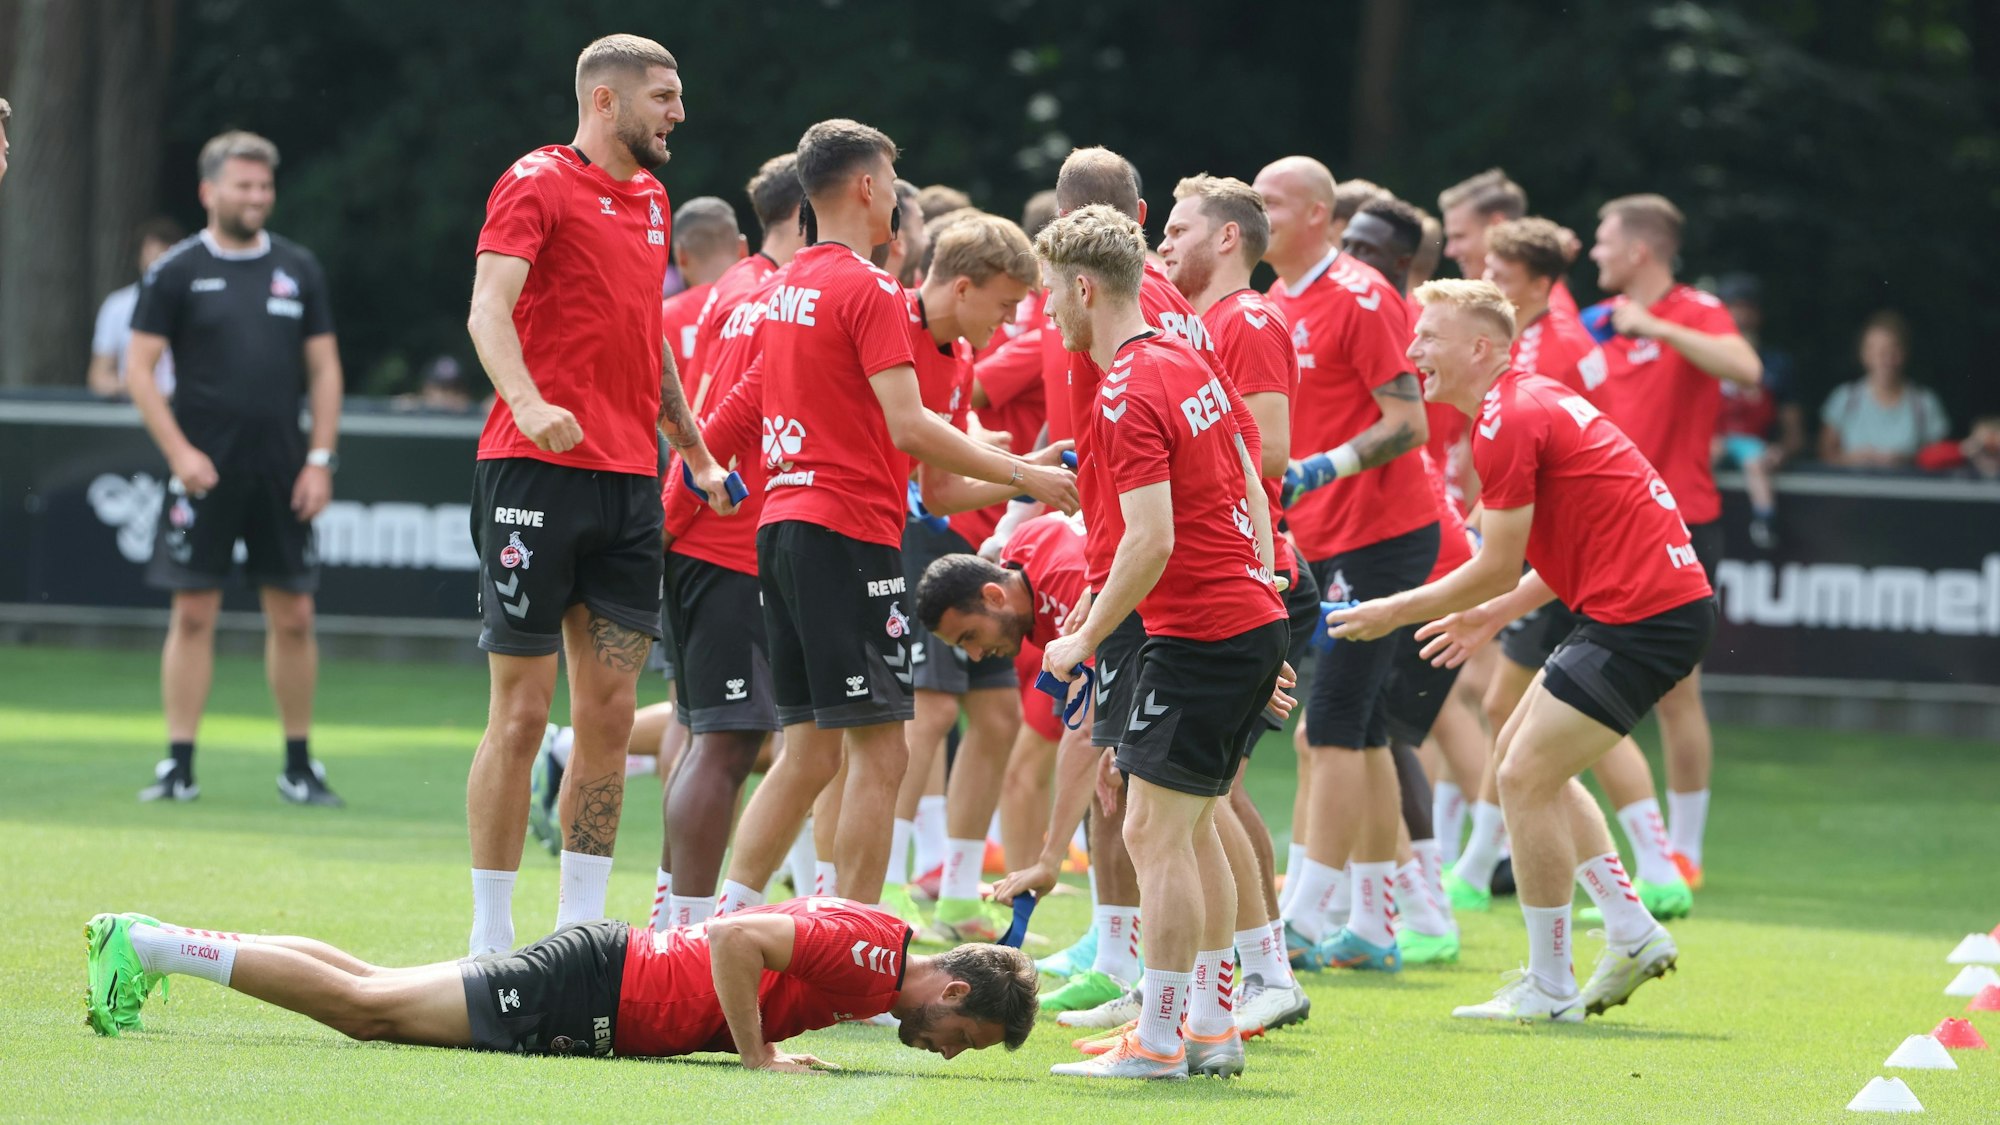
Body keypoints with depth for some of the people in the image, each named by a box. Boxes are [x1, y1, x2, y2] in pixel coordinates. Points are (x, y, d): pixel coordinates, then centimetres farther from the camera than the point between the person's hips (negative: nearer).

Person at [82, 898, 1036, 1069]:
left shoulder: (875, 949, 9)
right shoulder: (871, 951, -20)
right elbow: (731, 939, -30)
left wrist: (764, 1035, 11)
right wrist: (757, 1056, -23)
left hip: (615, 973, 8)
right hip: (589, 992, -8)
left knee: (369, 1000, 11)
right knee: (367, 1006, -4)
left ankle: (149, 941, 14)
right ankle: (151, 948, -1)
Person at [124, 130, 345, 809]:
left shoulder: (299, 269, 10)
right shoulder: (177, 271, 0)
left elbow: (324, 370, 12)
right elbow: (138, 369, -1)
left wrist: (320, 460, 3)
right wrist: (179, 451, -10)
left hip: (282, 472, 3)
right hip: (204, 469, -3)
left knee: (293, 616, 3)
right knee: (193, 613, -4)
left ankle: (299, 767, 12)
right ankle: (179, 765, 1)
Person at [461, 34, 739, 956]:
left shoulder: (650, 201, 19)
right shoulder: (538, 183, -5)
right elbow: (489, 308, -19)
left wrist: (696, 452, 27)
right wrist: (529, 403, -35)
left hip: (630, 481, 7)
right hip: (538, 470, -7)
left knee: (609, 716, 4)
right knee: (522, 714, -5)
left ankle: (580, 929, 9)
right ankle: (491, 942, 1)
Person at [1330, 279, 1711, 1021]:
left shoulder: (1508, 423, -15)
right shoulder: (1534, 400, 16)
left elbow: (1498, 569, -13)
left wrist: (1393, 613, -2)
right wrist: (1496, 613, 26)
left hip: (1644, 614, -11)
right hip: (1658, 599, 11)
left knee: (1525, 778, -7)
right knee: (1526, 760, 18)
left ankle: (1549, 987, 1)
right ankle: (1631, 932, 18)